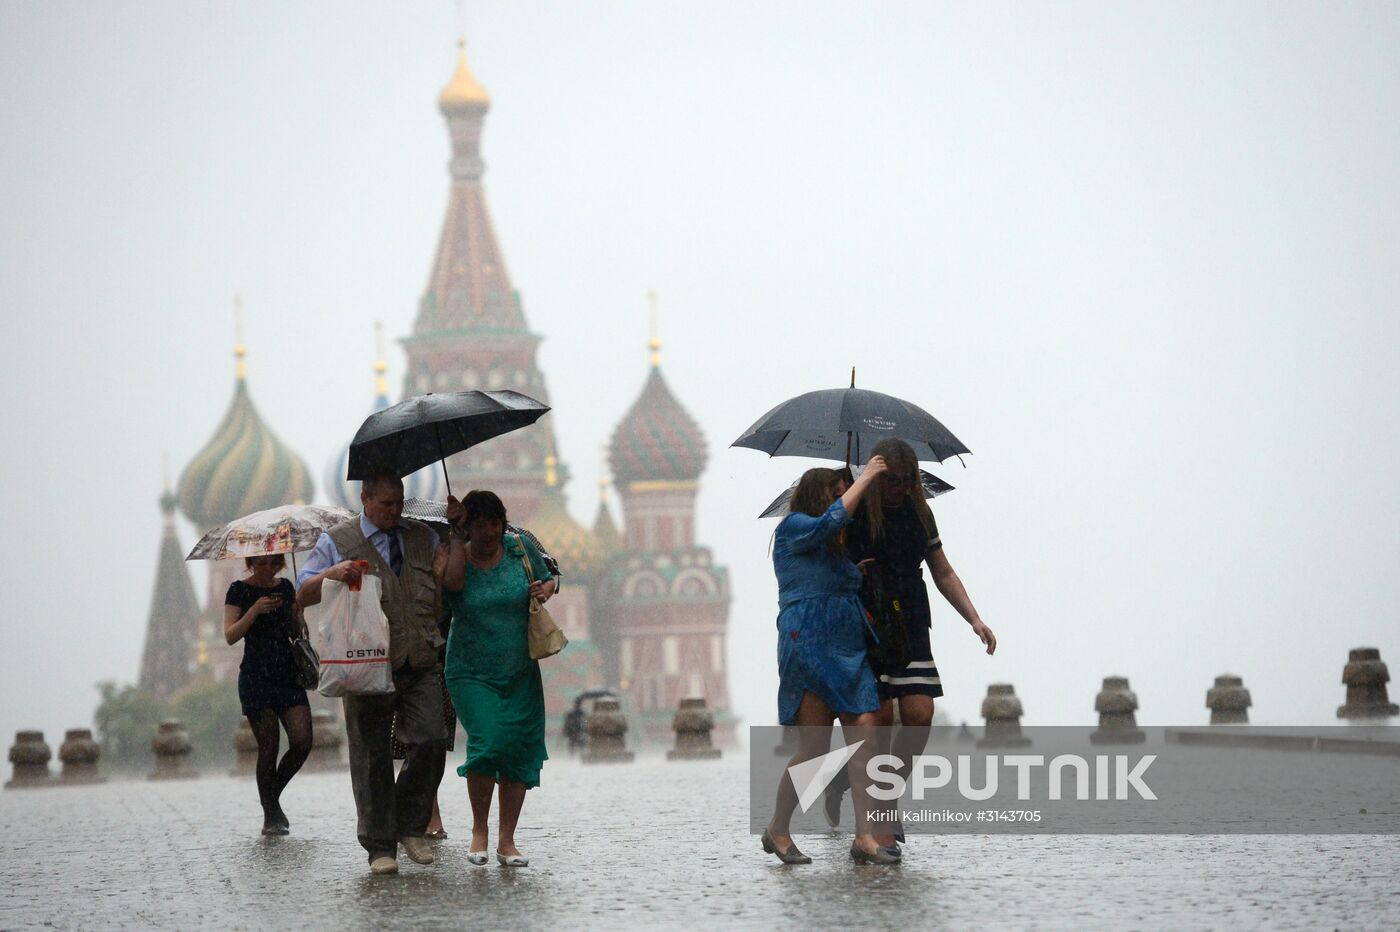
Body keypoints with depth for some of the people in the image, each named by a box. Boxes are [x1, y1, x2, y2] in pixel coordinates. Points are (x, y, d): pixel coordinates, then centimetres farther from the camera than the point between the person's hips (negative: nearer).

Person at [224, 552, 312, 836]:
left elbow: (296, 633, 15)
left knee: (302, 741, -8)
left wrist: (295, 610, -5)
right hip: (256, 677, -4)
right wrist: (255, 611, -21)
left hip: (288, 674, 4)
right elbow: (230, 636, -9)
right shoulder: (240, 590, 0)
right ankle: (271, 815, 7)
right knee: (268, 747, -5)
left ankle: (273, 794, 16)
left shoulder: (285, 587, 13)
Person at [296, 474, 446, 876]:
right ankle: (380, 847, 9)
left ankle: (410, 826, 7)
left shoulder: (423, 537, 16)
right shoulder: (337, 542, 6)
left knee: (430, 739, -13)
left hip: (421, 665, 2)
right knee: (372, 755, 0)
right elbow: (303, 596, 2)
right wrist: (331, 574, -18)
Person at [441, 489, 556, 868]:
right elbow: (454, 582, -26)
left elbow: (549, 579, 16)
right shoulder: (455, 555, -4)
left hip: (521, 674, 3)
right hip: (472, 675, -3)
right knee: (489, 742, -20)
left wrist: (545, 590, -7)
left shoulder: (520, 549, 2)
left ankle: (507, 841, 11)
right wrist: (457, 535, -17)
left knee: (520, 752, 1)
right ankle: (479, 830, 1)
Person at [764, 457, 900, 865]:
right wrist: (865, 479, -12)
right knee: (814, 748, -7)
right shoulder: (792, 528, 0)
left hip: (850, 652, 8)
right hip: (809, 648, -8)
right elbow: (832, 520, -19)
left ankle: (865, 838, -11)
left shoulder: (837, 549, 24)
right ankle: (777, 831, 10)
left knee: (865, 738, -7)